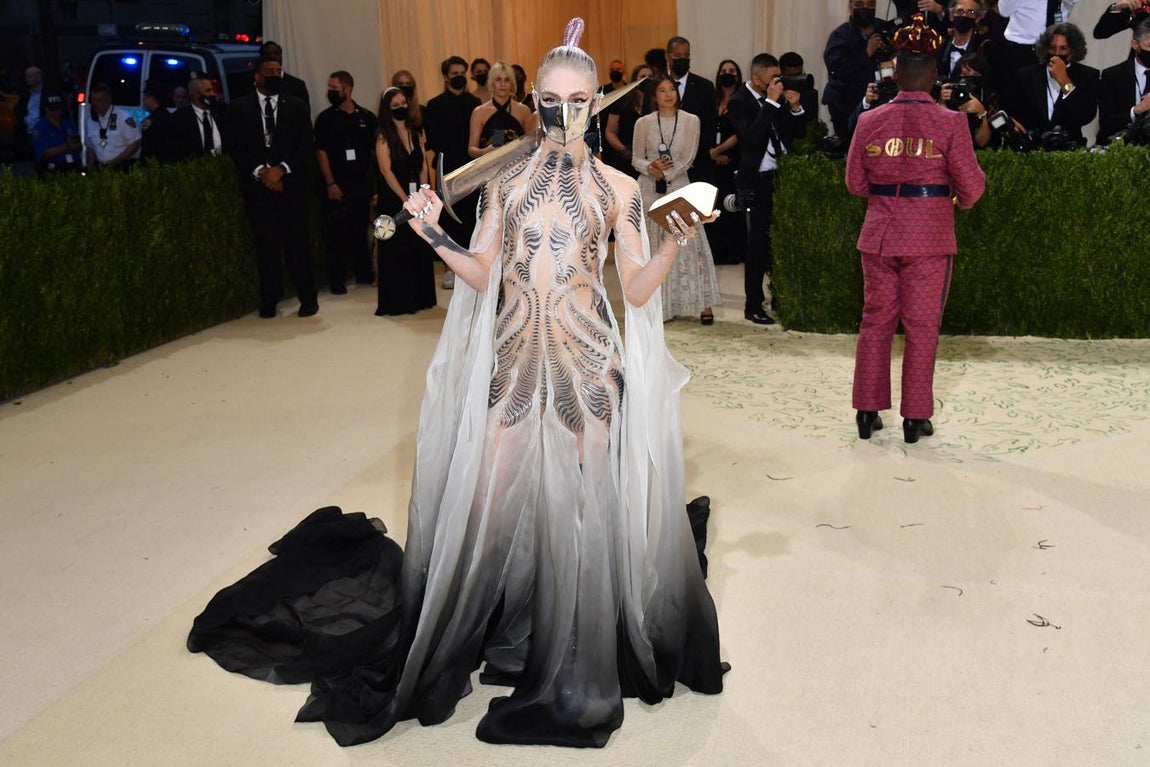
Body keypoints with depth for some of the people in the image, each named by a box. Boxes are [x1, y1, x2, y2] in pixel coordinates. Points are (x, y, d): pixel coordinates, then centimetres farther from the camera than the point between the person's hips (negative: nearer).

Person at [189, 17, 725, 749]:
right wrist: (435, 235, -7)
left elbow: (637, 289, 0)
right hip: (512, 358, 2)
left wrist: (675, 243, -15)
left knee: (578, 501, 1)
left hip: (585, 362, -1)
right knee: (486, 496, 2)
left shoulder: (618, 187, 3)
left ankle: (574, 663, 21)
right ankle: (456, 638, 26)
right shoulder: (506, 181, 9)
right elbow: (483, 276, 6)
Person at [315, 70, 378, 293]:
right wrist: (330, 183, -10)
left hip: (361, 182, 2)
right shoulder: (326, 118, 0)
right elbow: (321, 152, -4)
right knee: (336, 232, 0)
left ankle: (364, 273, 21)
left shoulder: (366, 117, 6)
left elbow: (376, 148, 9)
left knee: (360, 229, 9)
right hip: (337, 184, -2)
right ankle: (337, 279, 7)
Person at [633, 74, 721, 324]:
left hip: (678, 188, -1)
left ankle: (703, 304, -2)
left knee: (691, 244, -6)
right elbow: (636, 158, 4)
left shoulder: (691, 121, 1)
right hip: (650, 190, 1)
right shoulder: (643, 123, 3)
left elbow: (688, 159, -4)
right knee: (654, 247, 4)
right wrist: (650, 168, -16)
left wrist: (665, 173, -13)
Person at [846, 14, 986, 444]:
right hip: (929, 238, -2)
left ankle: (867, 412, 17)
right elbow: (971, 186, -6)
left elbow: (855, 183, 6)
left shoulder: (869, 121, -2)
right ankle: (915, 418, 12)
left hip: (878, 235, 3)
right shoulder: (949, 122, -9)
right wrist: (961, 201, 16)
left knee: (876, 321, 13)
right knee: (921, 327, 6)